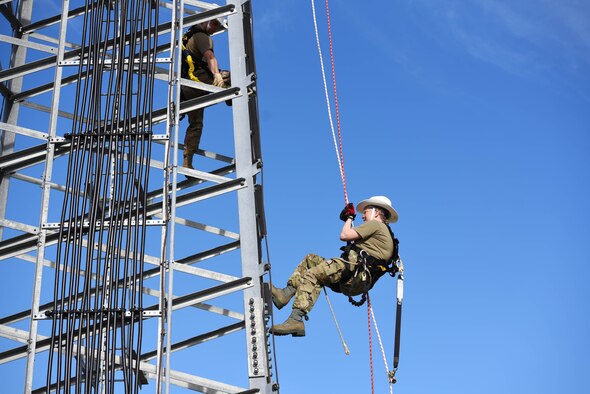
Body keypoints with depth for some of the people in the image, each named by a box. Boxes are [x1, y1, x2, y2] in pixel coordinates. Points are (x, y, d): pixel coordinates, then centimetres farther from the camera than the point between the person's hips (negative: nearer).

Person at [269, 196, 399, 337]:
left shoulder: (375, 225, 1)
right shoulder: (387, 234, 30)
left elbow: (344, 235, -7)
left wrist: (350, 217, 12)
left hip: (354, 269, -10)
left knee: (310, 275, -21)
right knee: (310, 259, 14)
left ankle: (296, 320, -35)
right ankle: (286, 294, -3)